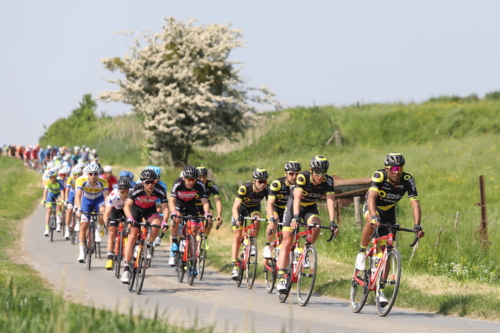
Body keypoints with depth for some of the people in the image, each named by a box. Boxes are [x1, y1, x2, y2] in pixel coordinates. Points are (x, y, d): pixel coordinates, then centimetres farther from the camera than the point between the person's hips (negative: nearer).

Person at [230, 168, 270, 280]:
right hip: (241, 207, -2)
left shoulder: (266, 190, -27)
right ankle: (234, 267, -4)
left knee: (257, 221, -32)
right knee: (237, 236, -8)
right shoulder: (244, 188, -35)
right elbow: (235, 207, -39)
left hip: (254, 208, 2)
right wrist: (237, 219, -57)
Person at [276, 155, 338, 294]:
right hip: (295, 206, -2)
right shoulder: (303, 177, -30)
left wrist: (332, 222, -42)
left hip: (310, 207, 2)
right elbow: (297, 198, -39)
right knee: (287, 242, -9)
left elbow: (330, 201, -29)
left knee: (316, 227, -30)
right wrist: (296, 217, -53)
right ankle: (281, 278, -8)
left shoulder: (328, 181, -22)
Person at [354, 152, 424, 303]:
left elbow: (414, 202, -31)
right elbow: (372, 196, -44)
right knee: (372, 223, -40)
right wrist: (373, 216, -62)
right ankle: (361, 253, -17)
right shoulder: (379, 176, -31)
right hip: (371, 208, -3)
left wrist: (417, 225, -45)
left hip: (388, 212, 3)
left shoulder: (408, 180, -24)